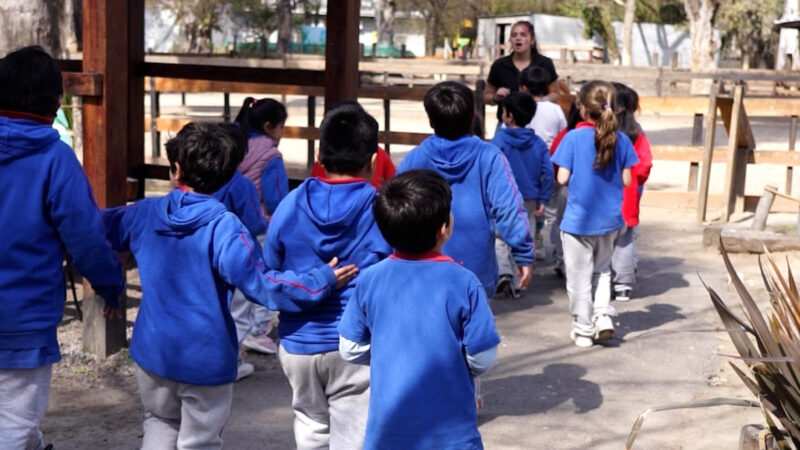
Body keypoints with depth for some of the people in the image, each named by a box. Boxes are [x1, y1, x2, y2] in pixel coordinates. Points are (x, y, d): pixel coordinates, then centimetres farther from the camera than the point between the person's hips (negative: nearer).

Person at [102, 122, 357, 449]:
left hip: (153, 351, 4)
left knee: (160, 423, 27)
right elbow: (260, 283, -26)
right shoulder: (222, 227, -21)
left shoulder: (145, 214, -3)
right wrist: (323, 279, -20)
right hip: (206, 358, -4)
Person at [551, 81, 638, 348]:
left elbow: (562, 178, -13)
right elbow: (626, 180, -1)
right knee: (602, 270, 24)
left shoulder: (574, 138, -13)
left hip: (578, 219, -3)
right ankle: (604, 316, 9)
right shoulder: (621, 139, -4)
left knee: (580, 276, 9)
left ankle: (583, 329, 17)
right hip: (610, 219, 3)